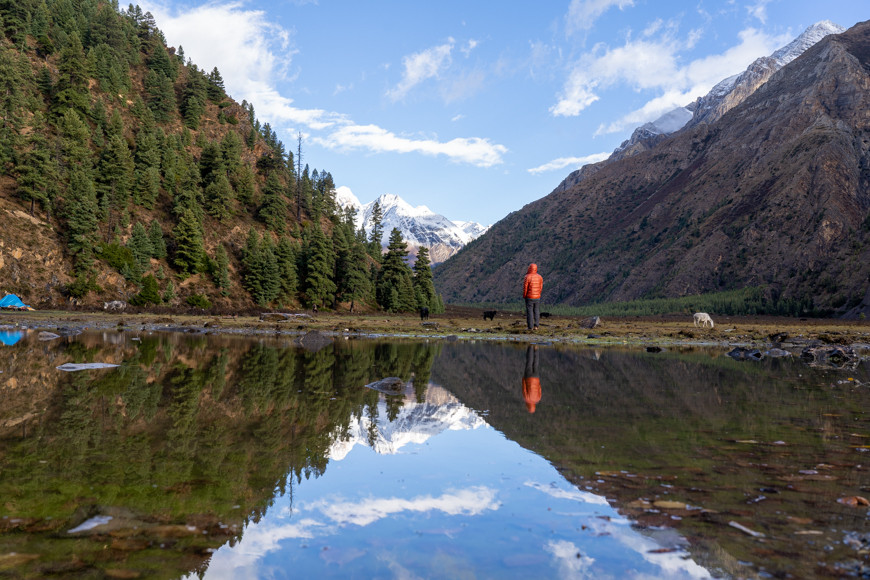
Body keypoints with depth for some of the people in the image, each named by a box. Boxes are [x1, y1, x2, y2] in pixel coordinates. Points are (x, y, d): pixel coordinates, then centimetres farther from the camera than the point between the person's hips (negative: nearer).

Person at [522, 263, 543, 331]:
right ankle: (536, 326, 9)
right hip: (537, 297, 4)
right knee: (536, 312, 12)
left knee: (529, 312, 2)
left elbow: (525, 288, -12)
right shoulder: (539, 277, 0)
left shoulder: (527, 277, -14)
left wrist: (524, 296, 3)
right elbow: (541, 287, 4)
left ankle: (530, 327, 1)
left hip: (529, 297, -4)